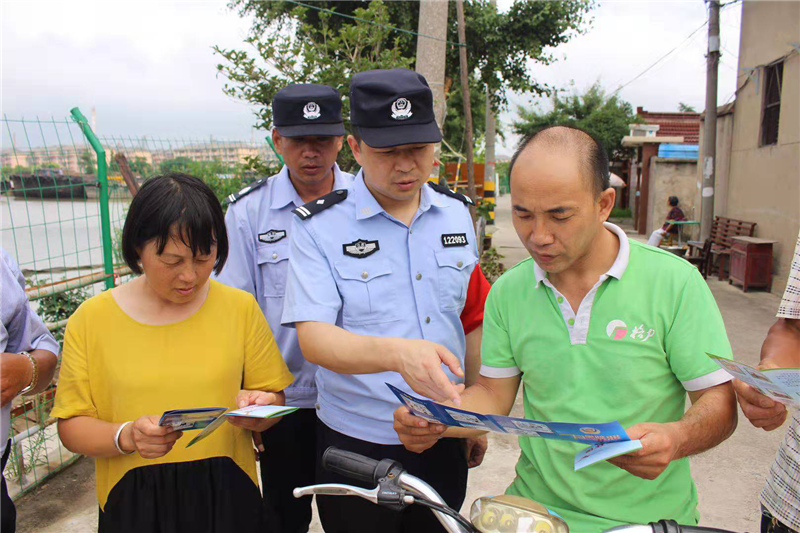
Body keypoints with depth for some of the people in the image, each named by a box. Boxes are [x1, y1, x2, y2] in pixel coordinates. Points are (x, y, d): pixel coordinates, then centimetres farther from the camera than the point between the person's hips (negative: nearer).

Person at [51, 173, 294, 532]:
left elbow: (274, 399, 0)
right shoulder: (91, 319, -5)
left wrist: (258, 409, -22)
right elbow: (71, 425, -4)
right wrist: (126, 436, -22)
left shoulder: (240, 307, -4)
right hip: (132, 502, 0)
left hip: (227, 495, 1)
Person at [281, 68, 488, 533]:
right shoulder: (319, 225, -11)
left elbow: (471, 319, 9)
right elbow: (313, 336, -20)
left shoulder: (457, 214, 2)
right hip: (357, 443, -3)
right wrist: (398, 353, -37)